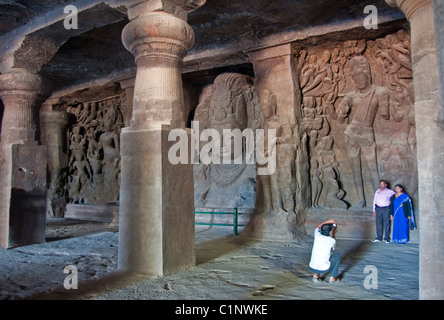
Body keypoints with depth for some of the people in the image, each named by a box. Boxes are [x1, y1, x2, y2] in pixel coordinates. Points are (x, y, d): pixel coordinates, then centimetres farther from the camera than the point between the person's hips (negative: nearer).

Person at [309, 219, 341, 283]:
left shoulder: (317, 236, -3)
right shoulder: (332, 241, -9)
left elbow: (317, 228, 21)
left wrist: (328, 221, 20)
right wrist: (334, 234, 25)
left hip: (312, 268, 3)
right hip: (324, 269, -3)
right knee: (337, 256, 20)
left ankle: (316, 275, 24)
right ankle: (332, 277, 21)